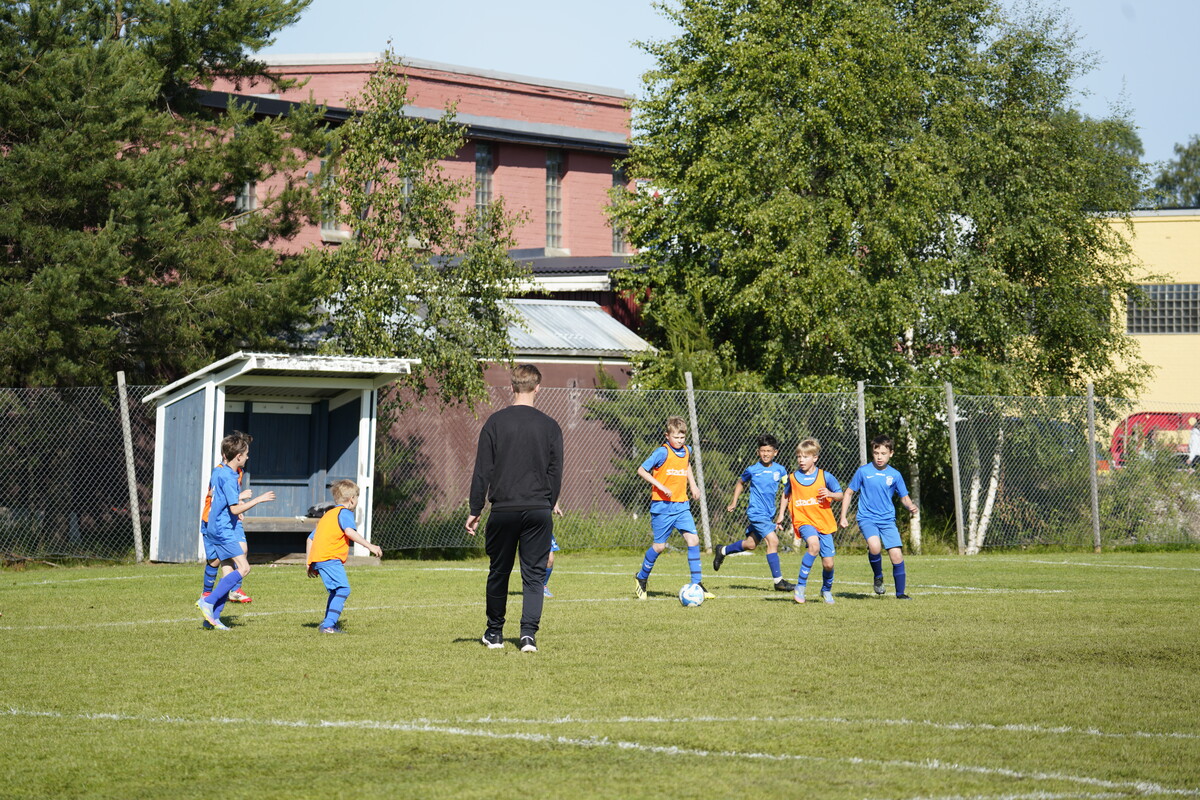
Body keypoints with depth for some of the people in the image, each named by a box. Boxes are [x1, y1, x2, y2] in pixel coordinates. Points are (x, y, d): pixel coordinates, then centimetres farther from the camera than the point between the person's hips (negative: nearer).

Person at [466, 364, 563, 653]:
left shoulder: (495, 422, -1)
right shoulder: (549, 426, 1)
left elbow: (483, 470, -1)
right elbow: (556, 474, 7)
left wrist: (474, 510, 5)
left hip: (503, 510, 0)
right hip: (538, 510, 0)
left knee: (498, 572, 13)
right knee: (533, 575, 4)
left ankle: (494, 632, 23)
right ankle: (529, 632, -9)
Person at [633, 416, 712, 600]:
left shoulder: (686, 451, 8)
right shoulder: (662, 452, -12)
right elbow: (642, 470, -12)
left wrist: (693, 484, 18)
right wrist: (661, 486, -19)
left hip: (681, 505, 5)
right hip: (662, 506, -5)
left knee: (693, 540, -9)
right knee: (660, 545, 1)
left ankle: (696, 584, -5)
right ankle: (641, 578, 25)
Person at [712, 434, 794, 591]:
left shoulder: (780, 470, 1)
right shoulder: (752, 470, -5)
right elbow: (741, 483, 14)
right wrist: (734, 502, 14)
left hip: (770, 513, 5)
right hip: (756, 512, -5)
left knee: (751, 544, 17)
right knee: (773, 541, -17)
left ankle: (723, 551, 42)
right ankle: (778, 581, -14)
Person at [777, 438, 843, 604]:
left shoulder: (825, 476, -2)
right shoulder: (793, 478, 3)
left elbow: (840, 494, 5)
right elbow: (786, 495, 22)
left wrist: (830, 494, -17)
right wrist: (781, 514, 16)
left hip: (824, 523, 1)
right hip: (803, 521, -1)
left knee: (828, 563, 2)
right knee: (814, 545, -34)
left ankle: (826, 590, 34)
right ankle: (801, 586, -24)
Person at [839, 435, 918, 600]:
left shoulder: (895, 475, 3)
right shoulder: (863, 471, -2)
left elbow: (904, 498, 12)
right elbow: (849, 493, 7)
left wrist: (910, 506, -11)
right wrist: (843, 517, 3)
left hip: (888, 520, 2)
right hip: (867, 518, -2)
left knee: (897, 555, -8)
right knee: (874, 546, -29)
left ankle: (900, 593, 8)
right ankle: (878, 577, -1)